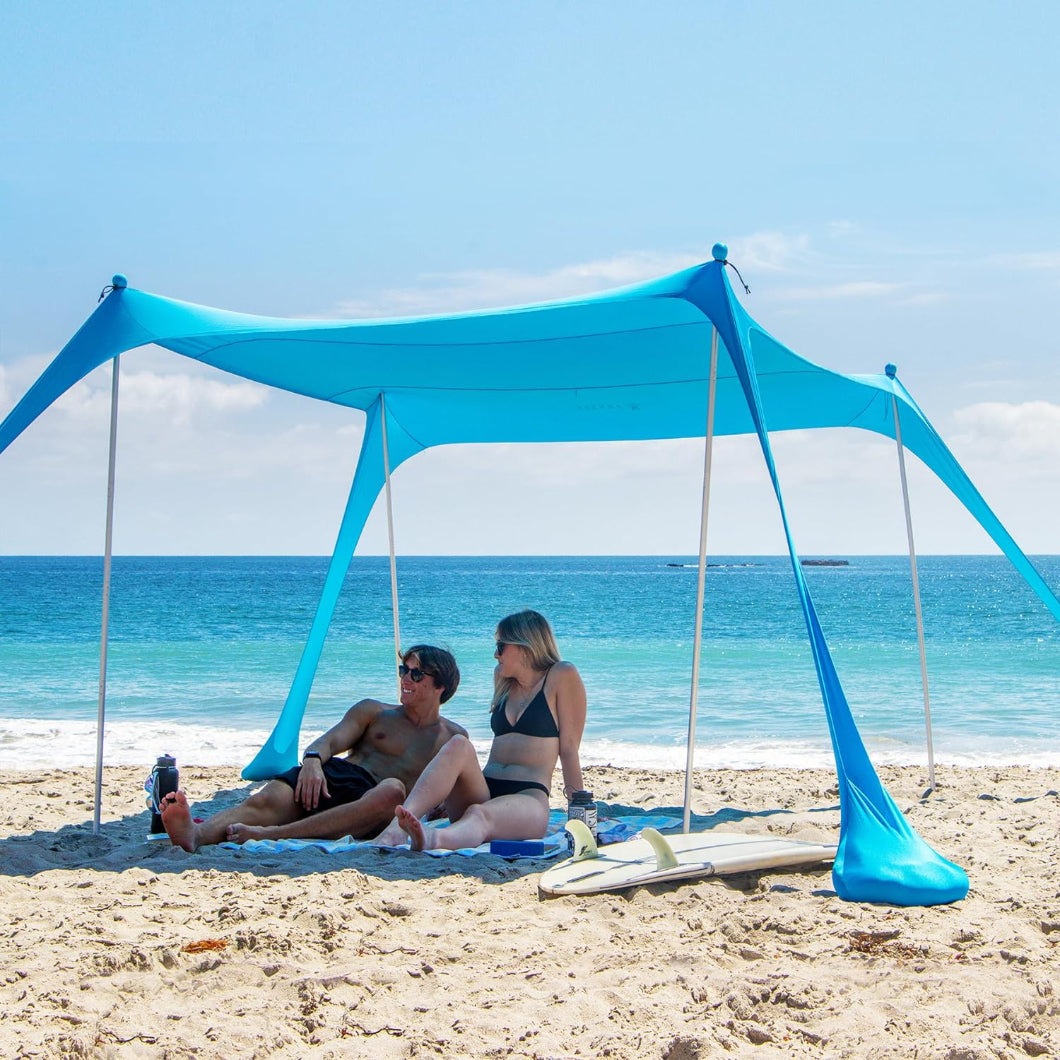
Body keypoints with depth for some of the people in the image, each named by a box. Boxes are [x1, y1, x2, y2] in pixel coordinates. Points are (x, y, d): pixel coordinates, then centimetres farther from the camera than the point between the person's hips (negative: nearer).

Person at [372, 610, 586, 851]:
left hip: (529, 799, -5)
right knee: (458, 745, -27)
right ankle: (396, 829, -50)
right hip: (484, 792, 5)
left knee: (480, 815, -39)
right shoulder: (503, 678, 25)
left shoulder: (562, 677, 5)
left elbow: (569, 749, 1)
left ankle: (433, 839, -75)